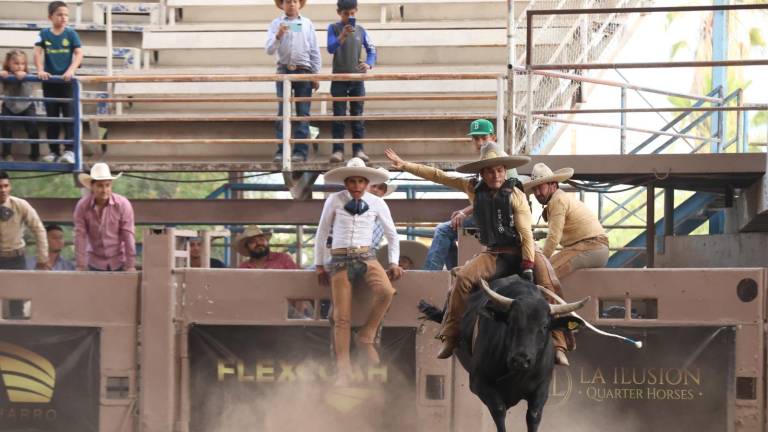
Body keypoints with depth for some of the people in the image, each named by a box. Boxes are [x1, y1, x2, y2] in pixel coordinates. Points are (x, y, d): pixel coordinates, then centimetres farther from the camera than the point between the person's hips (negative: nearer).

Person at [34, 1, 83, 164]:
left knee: (69, 116, -8)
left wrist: (71, 70, -25)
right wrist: (40, 70, -22)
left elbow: (79, 54, -9)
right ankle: (54, 151, 12)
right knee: (51, 117, 6)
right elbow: (38, 53, -6)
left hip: (67, 80, -2)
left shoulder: (71, 34, -2)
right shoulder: (44, 34, 1)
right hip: (49, 81, 2)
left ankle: (69, 151, -11)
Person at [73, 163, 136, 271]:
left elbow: (129, 236, -14)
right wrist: (80, 266, -12)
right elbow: (80, 237, -11)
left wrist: (131, 266, -15)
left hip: (119, 262, -1)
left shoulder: (123, 204, -14)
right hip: (96, 262, 1)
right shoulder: (82, 206, -11)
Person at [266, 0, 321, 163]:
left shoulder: (307, 24, 8)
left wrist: (316, 75, 5)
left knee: (303, 113, -1)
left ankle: (301, 151, -1)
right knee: (282, 113, -3)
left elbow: (314, 51, 9)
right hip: (284, 70, -1)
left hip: (303, 71, 1)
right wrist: (278, 36, -21)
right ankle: (281, 151, -4)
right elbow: (269, 50, -4)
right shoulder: (276, 24, 5)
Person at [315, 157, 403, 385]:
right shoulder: (334, 200, -1)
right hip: (340, 260, -1)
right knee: (341, 318, -6)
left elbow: (392, 235, 16)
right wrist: (319, 265, 11)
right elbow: (322, 232, 9)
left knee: (386, 291, -30)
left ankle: (366, 336, -8)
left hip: (366, 257, 1)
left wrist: (394, 263, 10)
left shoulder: (377, 203, 3)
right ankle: (343, 372, -1)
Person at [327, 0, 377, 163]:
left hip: (357, 78, 2)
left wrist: (368, 64, -13)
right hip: (339, 78, -2)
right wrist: (343, 36, -32)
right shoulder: (334, 28, -3)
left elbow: (371, 50, 8)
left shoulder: (360, 30, 5)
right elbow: (331, 48, -15)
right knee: (338, 116, -3)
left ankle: (358, 149, 5)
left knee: (358, 115, 3)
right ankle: (337, 150, -4)